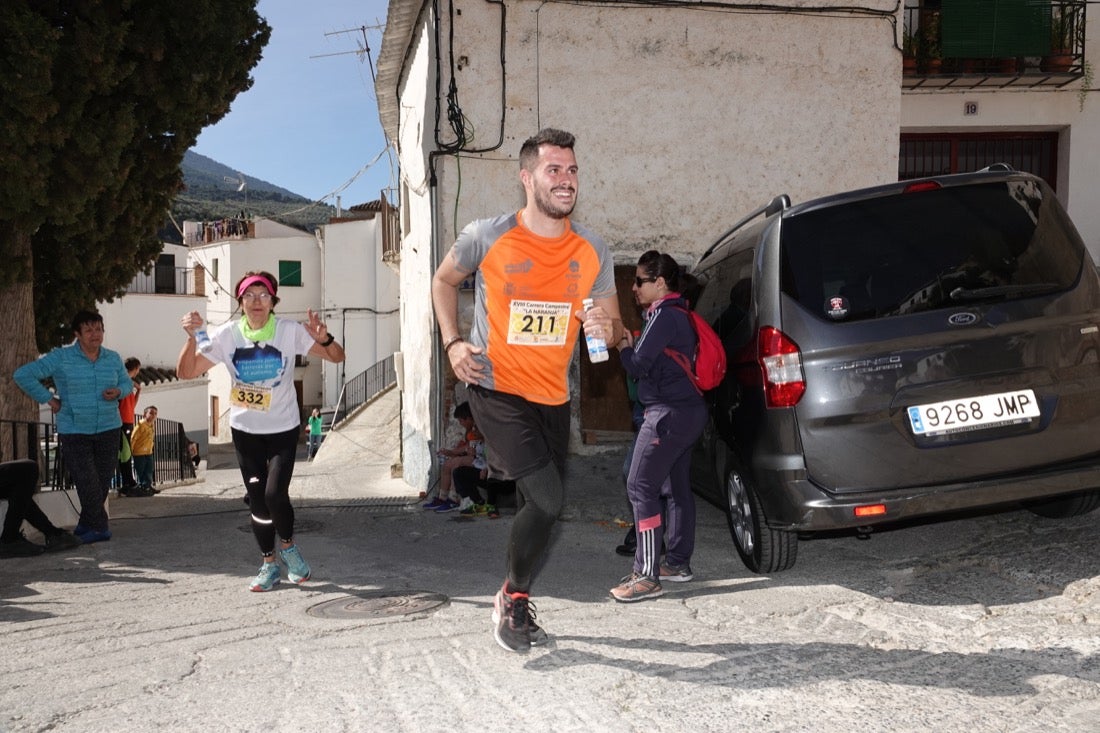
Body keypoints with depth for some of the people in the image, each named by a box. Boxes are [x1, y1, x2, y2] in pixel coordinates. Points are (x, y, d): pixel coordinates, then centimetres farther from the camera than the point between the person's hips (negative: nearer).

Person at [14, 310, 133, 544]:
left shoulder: (113, 358, 6)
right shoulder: (61, 358, -6)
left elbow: (127, 382, 19)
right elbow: (23, 375, -5)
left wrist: (118, 391, -5)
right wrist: (48, 399, -7)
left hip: (108, 430, 4)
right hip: (74, 432, -3)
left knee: (103, 482, 5)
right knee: (88, 483, -9)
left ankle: (85, 525, 23)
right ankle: (100, 528, 6)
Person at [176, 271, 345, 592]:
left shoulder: (289, 331, -12)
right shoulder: (227, 335, -8)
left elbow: (337, 357, -12)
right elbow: (186, 372, -9)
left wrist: (324, 338, -33)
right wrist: (191, 338, -25)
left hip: (284, 428, -2)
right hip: (245, 430, 2)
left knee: (275, 493, -15)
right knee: (257, 500, 7)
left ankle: (288, 545, 15)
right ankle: (269, 564, 25)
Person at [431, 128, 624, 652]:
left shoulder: (593, 253, -2)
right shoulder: (486, 237, -10)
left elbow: (614, 330, 7)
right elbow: (443, 281, 9)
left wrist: (606, 329, -18)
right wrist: (453, 342, -3)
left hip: (552, 397, 5)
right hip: (496, 389, -4)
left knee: (536, 506, 14)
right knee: (547, 500, -16)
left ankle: (516, 605, 37)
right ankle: (513, 597, 11)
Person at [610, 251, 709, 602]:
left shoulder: (663, 315, -13)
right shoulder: (679, 313, 17)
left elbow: (639, 366, -14)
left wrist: (623, 345, 3)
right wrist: (633, 345, 11)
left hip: (668, 412, -11)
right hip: (689, 411, 11)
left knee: (641, 487, -11)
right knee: (676, 488, 16)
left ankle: (647, 575, -13)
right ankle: (678, 562, 24)